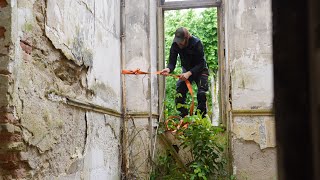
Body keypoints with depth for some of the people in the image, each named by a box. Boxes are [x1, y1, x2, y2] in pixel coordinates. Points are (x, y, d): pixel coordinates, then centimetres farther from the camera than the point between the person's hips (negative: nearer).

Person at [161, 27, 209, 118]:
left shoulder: (197, 43, -28)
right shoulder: (175, 44, -17)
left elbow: (201, 64, -27)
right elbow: (172, 62, -18)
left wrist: (189, 73, -40)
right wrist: (168, 69, -42)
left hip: (200, 70, -4)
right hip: (186, 70, 4)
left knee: (201, 94, -19)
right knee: (179, 94, -9)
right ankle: (184, 118, 3)